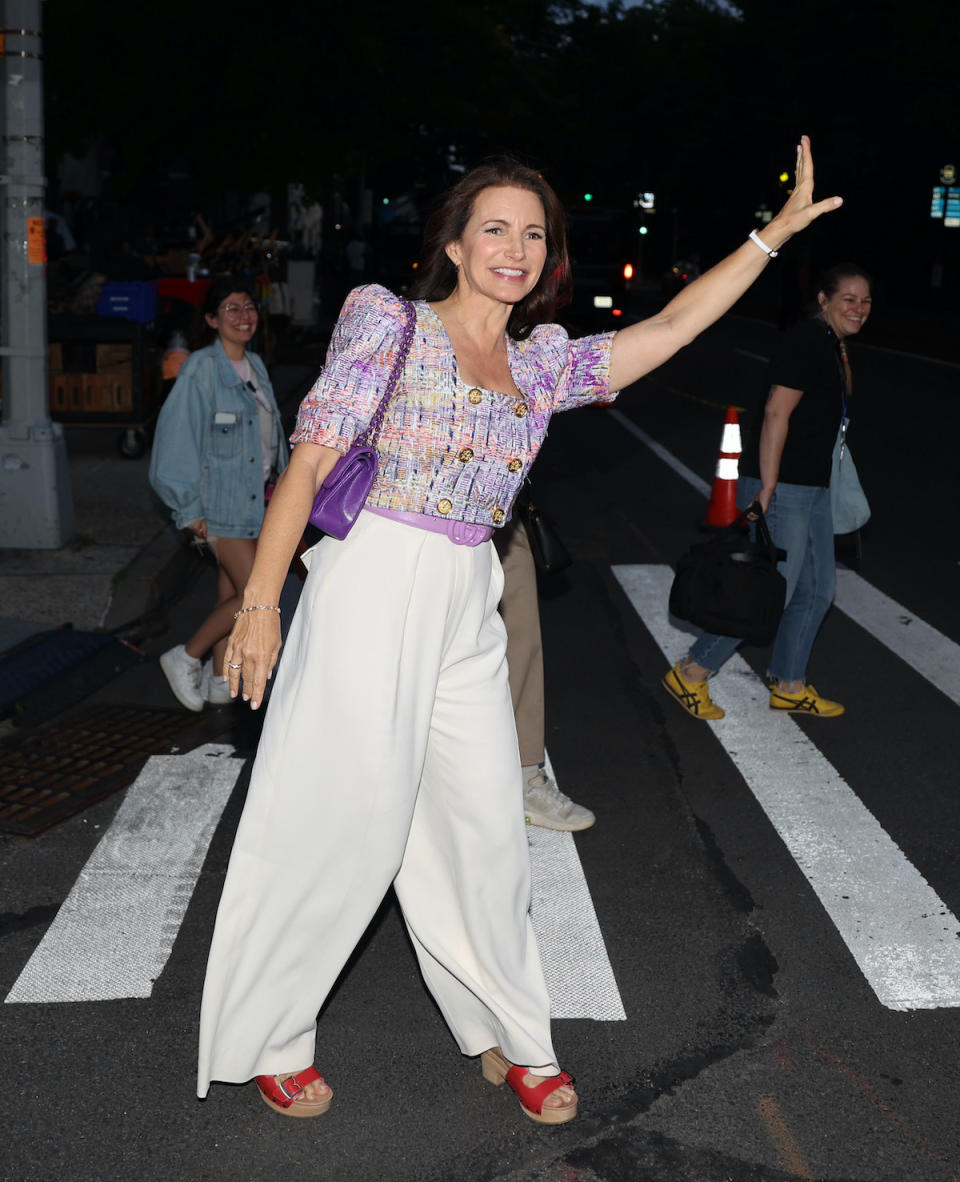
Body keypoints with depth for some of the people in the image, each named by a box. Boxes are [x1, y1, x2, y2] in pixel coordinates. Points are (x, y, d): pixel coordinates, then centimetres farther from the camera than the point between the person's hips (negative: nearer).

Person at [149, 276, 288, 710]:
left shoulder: (254, 365, 11)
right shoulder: (202, 369, -13)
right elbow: (179, 437, -15)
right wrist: (190, 509, -16)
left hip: (254, 498, 8)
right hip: (221, 501, -8)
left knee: (231, 593, 12)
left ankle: (218, 681, 21)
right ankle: (185, 658, 5)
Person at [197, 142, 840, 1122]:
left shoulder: (542, 363, 15)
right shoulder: (392, 323, 0)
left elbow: (674, 325, 16)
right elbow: (308, 462, -5)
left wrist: (776, 230, 15)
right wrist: (261, 604, -10)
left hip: (467, 613, 5)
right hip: (373, 588, -5)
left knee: (485, 827, 8)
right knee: (337, 821, 1)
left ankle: (510, 1036, 27)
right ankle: (268, 1042, 21)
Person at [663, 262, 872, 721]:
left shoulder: (831, 345, 14)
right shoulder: (805, 341, -17)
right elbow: (776, 414, -23)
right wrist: (766, 490, -25)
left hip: (812, 488, 11)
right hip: (782, 488, -11)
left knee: (818, 587, 15)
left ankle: (788, 687, 28)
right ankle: (690, 674, 6)